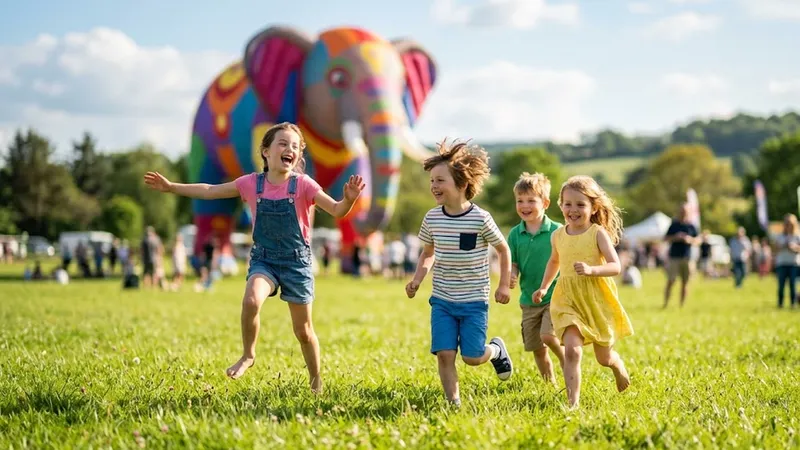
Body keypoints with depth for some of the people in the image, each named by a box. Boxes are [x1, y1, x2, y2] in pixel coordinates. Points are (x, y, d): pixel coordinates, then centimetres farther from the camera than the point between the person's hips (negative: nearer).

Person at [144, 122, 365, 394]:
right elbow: (210, 191, 7)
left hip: (296, 261, -1)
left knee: (303, 330, 4)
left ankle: (316, 382, 26)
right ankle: (248, 356, -6)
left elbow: (336, 211, -17)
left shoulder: (302, 184, -9)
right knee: (251, 301, -30)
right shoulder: (252, 184, -2)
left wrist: (349, 199, -39)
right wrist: (171, 187, 5)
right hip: (263, 259, 1)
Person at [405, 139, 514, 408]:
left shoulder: (480, 219, -13)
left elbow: (503, 249, 1)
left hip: (474, 301, -3)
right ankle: (453, 403, 5)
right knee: (444, 354, -8)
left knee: (472, 357, -3)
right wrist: (417, 279, -1)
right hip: (442, 300, 3)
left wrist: (504, 285, -2)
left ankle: (496, 350, 30)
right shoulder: (431, 219, -2)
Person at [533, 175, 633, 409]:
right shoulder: (558, 235, 3)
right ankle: (573, 402, -18)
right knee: (572, 350, -20)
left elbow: (615, 266, -18)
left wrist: (591, 270, -33)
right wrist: (544, 288, 22)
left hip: (597, 301, -2)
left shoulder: (598, 233, -9)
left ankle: (619, 368, 49)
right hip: (568, 301, 2)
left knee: (603, 357, 13)